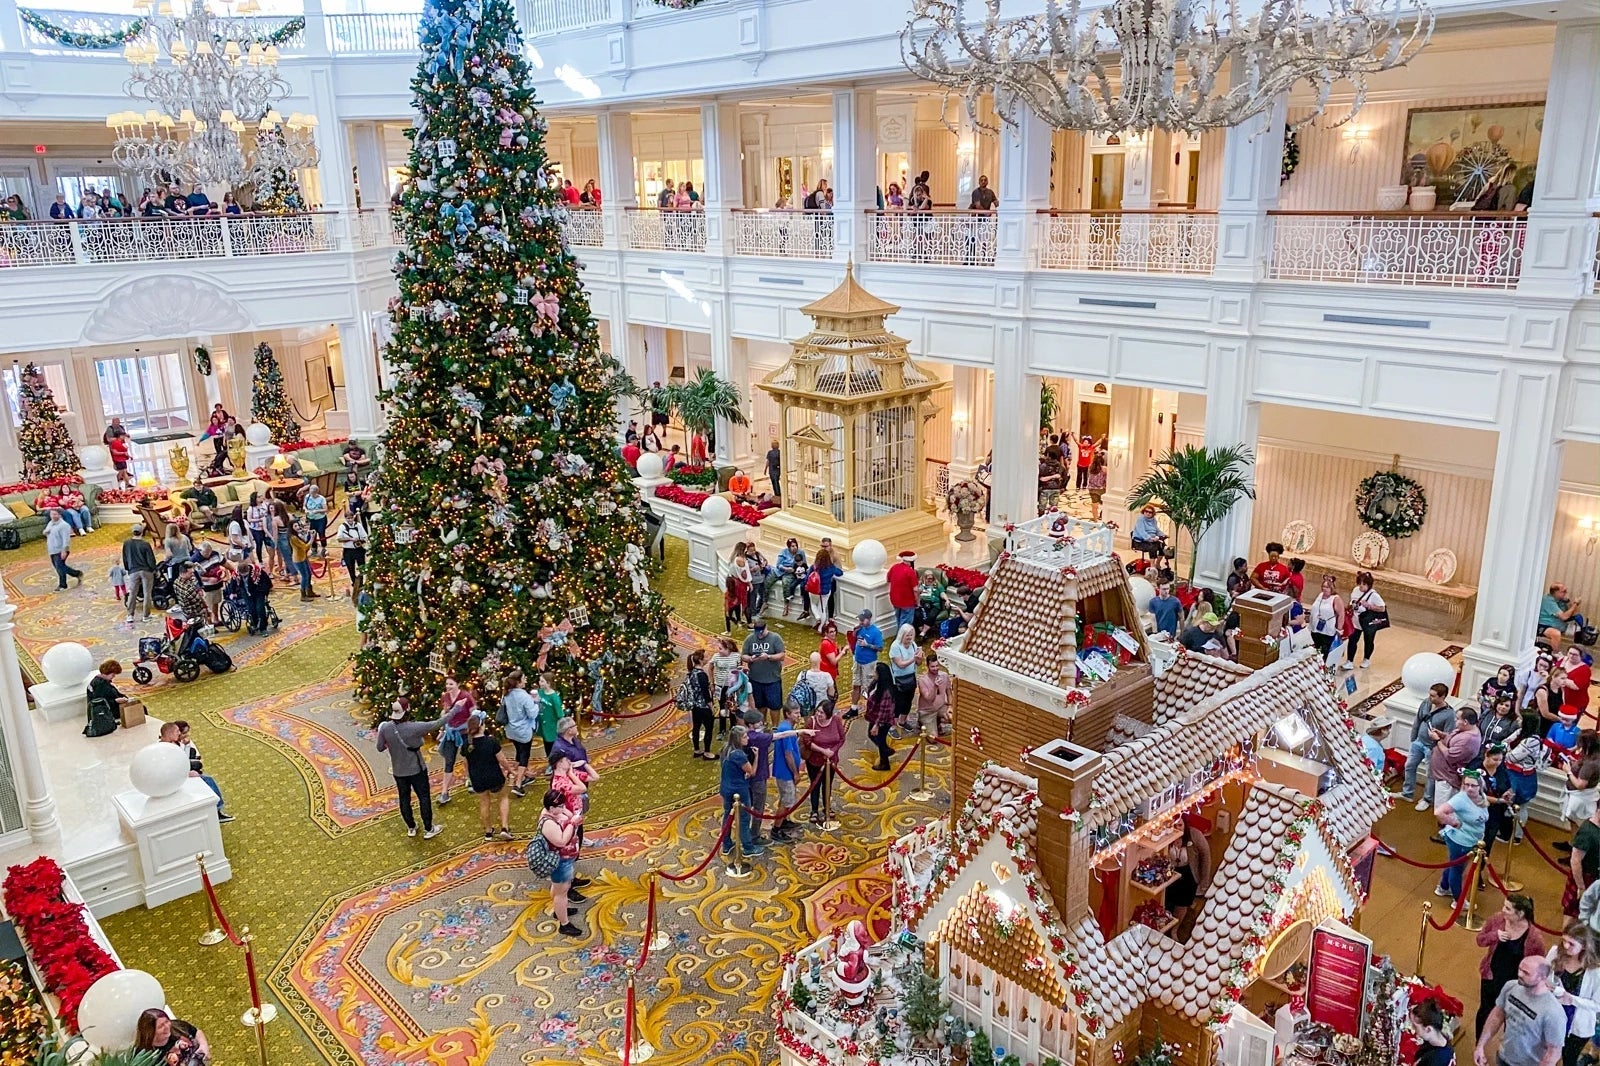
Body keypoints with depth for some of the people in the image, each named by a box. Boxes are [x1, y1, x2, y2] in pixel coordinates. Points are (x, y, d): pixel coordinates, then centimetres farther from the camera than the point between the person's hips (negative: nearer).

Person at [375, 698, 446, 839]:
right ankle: (428, 829, 26)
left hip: (399, 771, 4)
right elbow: (437, 724, -24)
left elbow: (380, 748, -3)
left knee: (404, 799, 21)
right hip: (417, 769, -4)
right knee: (424, 798, 14)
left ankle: (411, 828, 38)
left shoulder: (385, 728, -18)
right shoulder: (413, 728, -28)